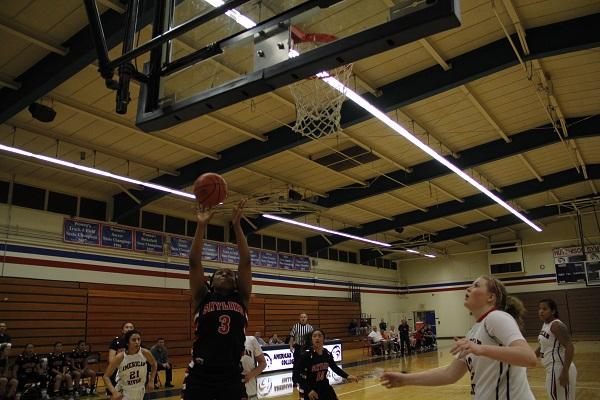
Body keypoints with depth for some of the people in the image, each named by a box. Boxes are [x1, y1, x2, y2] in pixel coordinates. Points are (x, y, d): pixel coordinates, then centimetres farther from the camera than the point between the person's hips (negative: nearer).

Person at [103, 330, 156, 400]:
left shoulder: (145, 353, -17)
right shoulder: (120, 357, -23)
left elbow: (154, 364, 4)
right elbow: (106, 376, -16)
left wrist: (151, 381, -1)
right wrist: (114, 392, -27)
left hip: (139, 392, 2)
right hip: (123, 392, -2)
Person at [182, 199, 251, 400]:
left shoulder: (241, 298, 8)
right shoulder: (203, 297, 6)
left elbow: (245, 261, 0)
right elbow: (194, 262, -3)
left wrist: (237, 225, -3)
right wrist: (201, 226, -8)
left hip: (232, 376, 1)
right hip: (199, 375, -1)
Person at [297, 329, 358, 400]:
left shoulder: (327, 354, -4)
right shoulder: (306, 355, -20)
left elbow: (335, 368, 13)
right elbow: (300, 376, -19)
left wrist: (347, 376, 1)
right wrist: (308, 390, -31)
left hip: (325, 388, 5)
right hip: (311, 391, -5)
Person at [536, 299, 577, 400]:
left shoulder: (557, 325, -18)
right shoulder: (545, 324, 11)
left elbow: (570, 348, -25)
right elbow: (544, 347, 23)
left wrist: (565, 372, -28)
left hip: (559, 369, -10)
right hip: (553, 369, 10)